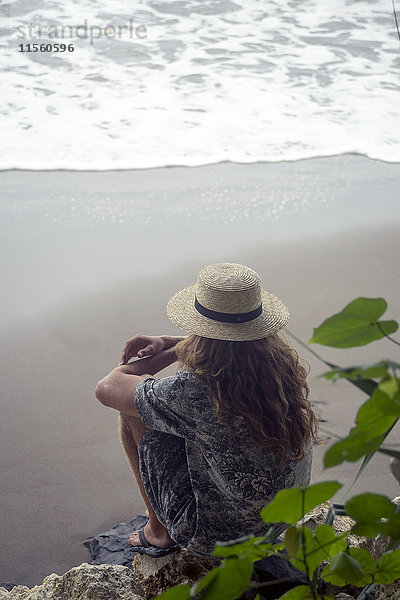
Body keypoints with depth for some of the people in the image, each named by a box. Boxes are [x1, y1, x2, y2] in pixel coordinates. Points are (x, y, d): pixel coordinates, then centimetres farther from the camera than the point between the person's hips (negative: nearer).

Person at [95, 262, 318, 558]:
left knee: (131, 408, 2)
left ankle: (159, 532, 19)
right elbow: (229, 343, 13)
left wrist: (171, 352, -5)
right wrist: (166, 343, 3)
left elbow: (107, 388, -15)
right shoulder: (283, 359, -13)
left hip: (216, 541, -6)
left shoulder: (194, 390, -33)